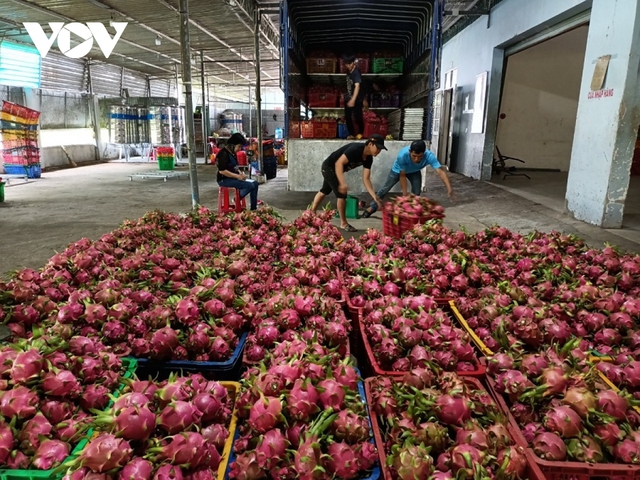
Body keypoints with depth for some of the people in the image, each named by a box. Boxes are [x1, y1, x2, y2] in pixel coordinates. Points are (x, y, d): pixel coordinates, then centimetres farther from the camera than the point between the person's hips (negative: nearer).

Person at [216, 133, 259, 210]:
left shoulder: (233, 153, 12)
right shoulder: (224, 153, -17)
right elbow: (222, 171, -24)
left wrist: (240, 174, 1)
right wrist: (237, 176, -21)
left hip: (233, 178, 10)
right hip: (225, 180, -10)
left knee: (255, 183, -2)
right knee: (250, 186, -22)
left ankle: (253, 209, -3)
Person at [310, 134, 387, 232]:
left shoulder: (368, 158, -8)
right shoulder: (355, 149, -32)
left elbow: (366, 179, -8)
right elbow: (339, 163, -35)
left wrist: (374, 196, -18)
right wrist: (342, 183, -42)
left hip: (334, 169, 9)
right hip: (329, 167, -9)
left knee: (324, 191, 23)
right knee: (342, 194, -10)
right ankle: (343, 223, 3)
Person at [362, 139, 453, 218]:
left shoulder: (429, 156, -42)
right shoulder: (402, 155, -45)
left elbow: (441, 171, -50)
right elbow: (402, 175, -34)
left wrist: (449, 188, -63)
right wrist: (404, 194, -33)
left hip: (414, 172, 2)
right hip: (398, 170, -2)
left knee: (416, 193, -9)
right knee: (385, 189, 7)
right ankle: (373, 207, 27)